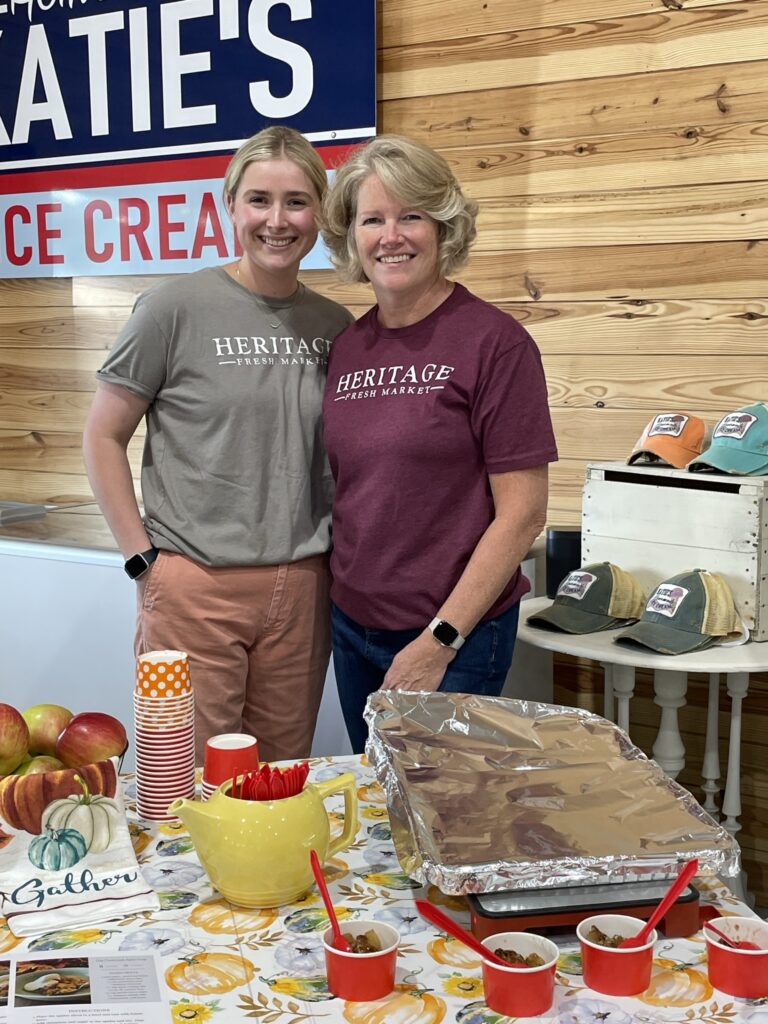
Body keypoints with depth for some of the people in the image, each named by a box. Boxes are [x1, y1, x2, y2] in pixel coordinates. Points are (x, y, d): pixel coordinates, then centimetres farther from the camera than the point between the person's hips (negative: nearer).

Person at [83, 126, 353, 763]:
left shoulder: (335, 326, 6)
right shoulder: (176, 309, -7)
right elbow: (103, 436, -1)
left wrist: (338, 553, 9)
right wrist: (144, 558, -5)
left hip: (301, 589, 4)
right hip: (194, 585, -4)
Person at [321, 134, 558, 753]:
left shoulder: (494, 343, -13)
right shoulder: (347, 346, 4)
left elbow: (522, 515, -15)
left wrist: (439, 641, -15)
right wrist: (335, 599, 5)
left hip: (454, 638, -5)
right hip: (352, 626, 6)